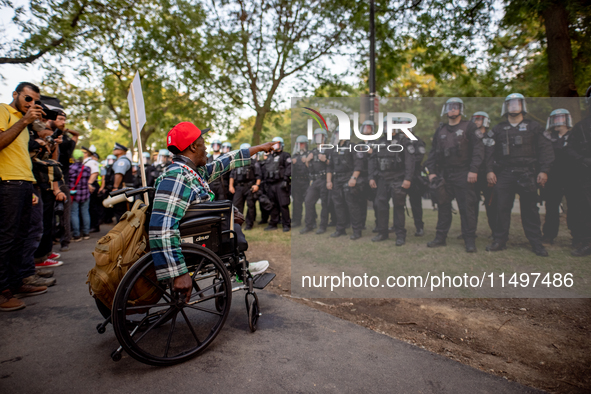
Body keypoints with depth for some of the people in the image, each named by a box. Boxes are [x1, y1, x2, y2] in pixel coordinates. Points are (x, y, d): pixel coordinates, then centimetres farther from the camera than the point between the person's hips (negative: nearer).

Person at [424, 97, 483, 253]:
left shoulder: (469, 127, 3)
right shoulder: (440, 130, 15)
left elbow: (478, 149, -5)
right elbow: (433, 152, 16)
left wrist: (473, 170, -14)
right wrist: (431, 171, 7)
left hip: (463, 175, -4)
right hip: (444, 175, 4)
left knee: (467, 208, -3)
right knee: (443, 206, 7)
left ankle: (470, 240, 4)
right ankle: (440, 237, 15)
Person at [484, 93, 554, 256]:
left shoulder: (533, 127, 11)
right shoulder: (498, 129, 13)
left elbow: (545, 149, 6)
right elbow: (490, 152, 9)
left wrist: (544, 171, -3)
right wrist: (489, 171, -2)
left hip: (527, 174, -1)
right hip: (504, 174, 1)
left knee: (530, 209, 2)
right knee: (502, 208, 0)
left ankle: (536, 243, 10)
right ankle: (500, 240, 8)